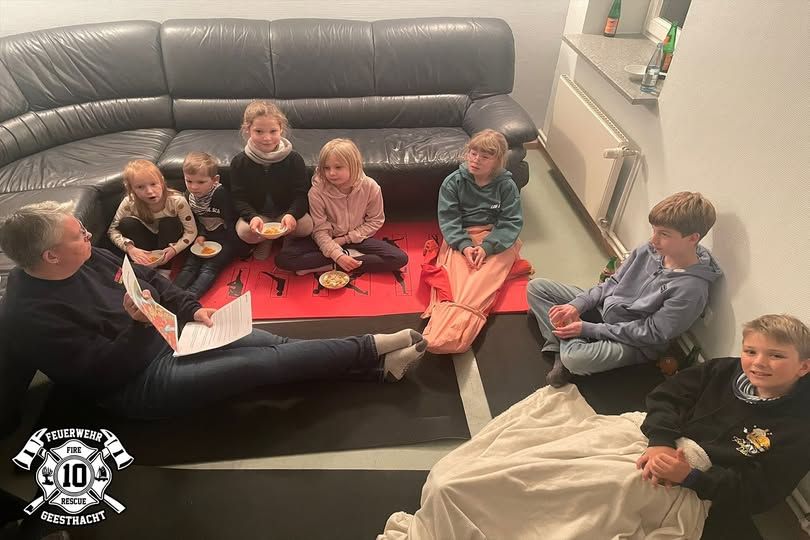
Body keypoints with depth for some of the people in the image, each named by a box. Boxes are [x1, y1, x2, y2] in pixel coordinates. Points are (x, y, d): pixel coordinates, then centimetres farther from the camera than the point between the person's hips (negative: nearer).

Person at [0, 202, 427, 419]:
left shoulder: (88, 259, 2)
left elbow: (150, 279, 13)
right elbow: (103, 373, -21)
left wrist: (192, 309, -1)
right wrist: (139, 324, -33)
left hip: (170, 332, 8)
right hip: (139, 381, -7)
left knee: (273, 344, -9)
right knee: (265, 363, -19)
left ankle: (377, 364, -7)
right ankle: (373, 349, -12)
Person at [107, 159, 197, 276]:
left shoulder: (177, 201, -28)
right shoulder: (129, 203, -23)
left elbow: (191, 231, -21)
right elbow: (112, 230, -13)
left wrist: (174, 249, -36)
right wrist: (130, 248, -31)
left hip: (169, 242, -1)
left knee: (169, 223, -30)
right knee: (127, 223, -23)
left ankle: (165, 269, -17)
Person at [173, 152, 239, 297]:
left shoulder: (221, 194, -20)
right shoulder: (189, 195, 0)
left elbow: (231, 221, -16)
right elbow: (194, 220, 13)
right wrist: (200, 235, -6)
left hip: (225, 238, -6)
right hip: (205, 237, 6)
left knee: (209, 268, -23)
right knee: (189, 265, -14)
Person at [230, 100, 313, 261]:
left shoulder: (294, 159, -11)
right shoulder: (239, 162, -9)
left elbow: (301, 195, -12)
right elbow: (239, 199, -9)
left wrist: (292, 214, -34)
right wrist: (253, 217, -31)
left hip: (287, 212, 0)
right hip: (255, 213, 1)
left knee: (307, 226, -28)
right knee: (244, 231, -29)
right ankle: (266, 241, 7)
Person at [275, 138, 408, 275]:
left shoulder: (370, 187, -17)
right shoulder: (317, 191, -19)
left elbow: (375, 221, -5)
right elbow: (320, 230, -15)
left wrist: (347, 238, -13)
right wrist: (338, 255, -30)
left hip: (356, 239, 1)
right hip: (328, 240, -1)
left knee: (400, 258, -23)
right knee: (283, 259, -23)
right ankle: (348, 254, -19)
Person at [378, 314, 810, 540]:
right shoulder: (722, 372, 15)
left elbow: (757, 493, -5)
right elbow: (664, 397, 8)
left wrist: (690, 476, -18)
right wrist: (660, 441, -11)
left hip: (691, 485, -5)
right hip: (645, 437, 6)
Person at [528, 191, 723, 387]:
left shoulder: (692, 289, -24)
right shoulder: (649, 250, -7)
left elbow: (650, 333, -20)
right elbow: (613, 283, 6)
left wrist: (587, 328, -20)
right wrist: (577, 305, -11)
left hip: (632, 343, -7)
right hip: (603, 310, 7)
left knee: (576, 359, -39)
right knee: (537, 286, -4)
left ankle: (565, 348, -5)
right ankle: (566, 345, -13)